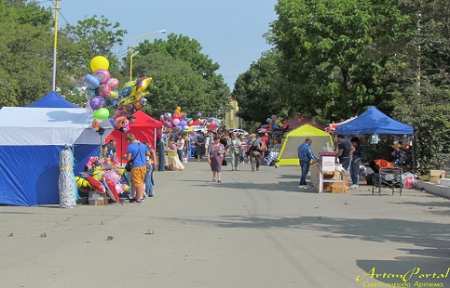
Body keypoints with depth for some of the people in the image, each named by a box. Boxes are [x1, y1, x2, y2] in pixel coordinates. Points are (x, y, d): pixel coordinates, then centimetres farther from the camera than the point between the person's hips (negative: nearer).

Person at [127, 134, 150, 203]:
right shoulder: (143, 145, 6)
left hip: (135, 166, -6)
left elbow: (129, 158, -13)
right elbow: (148, 154, 17)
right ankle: (141, 195, 23)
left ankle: (139, 198, 2)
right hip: (143, 165, 6)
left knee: (137, 182, -1)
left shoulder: (130, 146, -12)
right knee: (142, 181, 16)